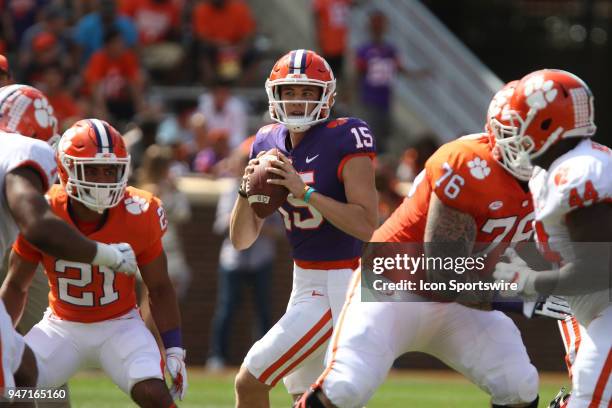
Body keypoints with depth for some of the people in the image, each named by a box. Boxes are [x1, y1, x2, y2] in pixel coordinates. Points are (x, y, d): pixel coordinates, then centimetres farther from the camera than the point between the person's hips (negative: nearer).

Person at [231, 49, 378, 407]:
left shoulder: (346, 139, -14)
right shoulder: (269, 143, 6)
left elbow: (366, 226, -23)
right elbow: (242, 240, 8)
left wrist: (305, 191, -26)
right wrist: (248, 191, -10)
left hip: (340, 288, -8)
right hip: (306, 283, 8)